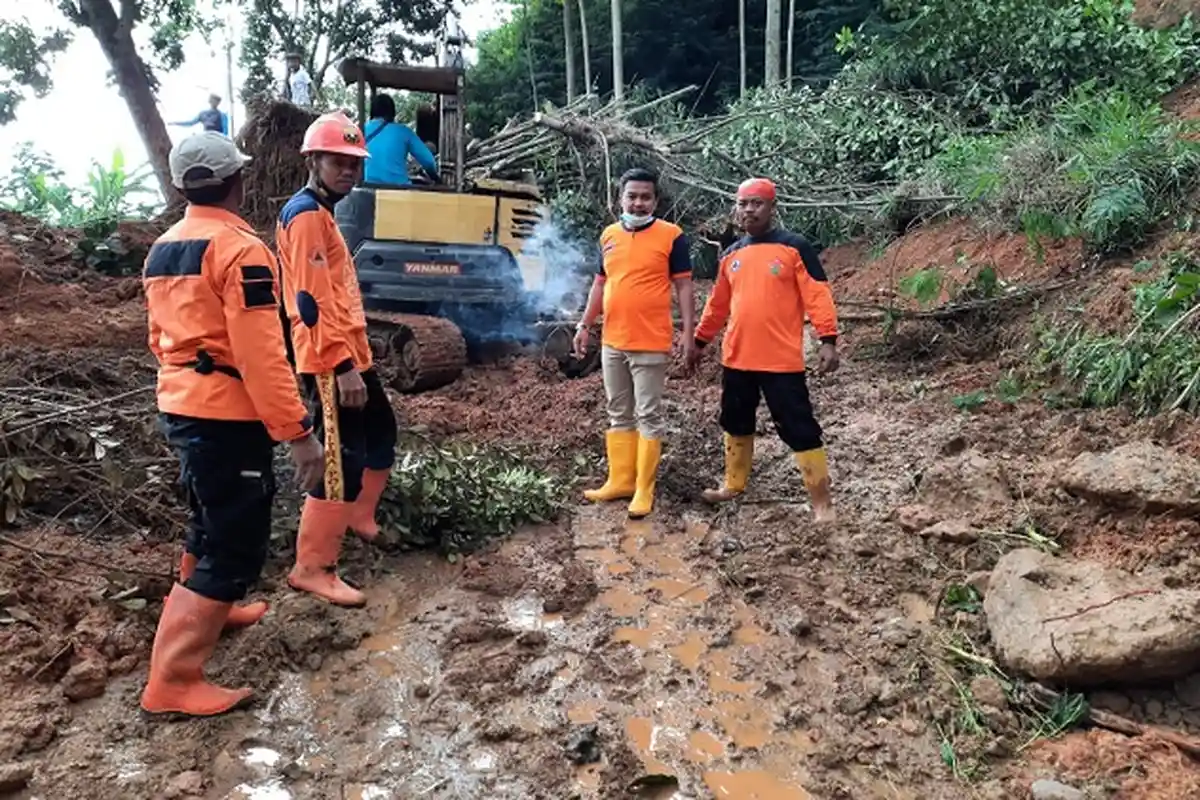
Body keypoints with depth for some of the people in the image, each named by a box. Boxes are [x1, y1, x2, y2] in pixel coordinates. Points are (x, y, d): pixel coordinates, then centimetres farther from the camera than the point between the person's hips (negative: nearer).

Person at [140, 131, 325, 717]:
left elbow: (160, 335, 19)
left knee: (213, 521, 27)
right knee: (236, 547, -1)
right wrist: (297, 432, -23)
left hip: (178, 408, 9)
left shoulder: (162, 250, 11)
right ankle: (173, 681, 2)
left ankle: (209, 611, 47)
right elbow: (261, 355, -23)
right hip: (227, 416, -9)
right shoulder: (240, 249, -17)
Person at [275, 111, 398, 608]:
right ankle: (313, 569, 1)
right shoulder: (307, 215, -14)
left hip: (350, 354, 11)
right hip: (332, 363, -11)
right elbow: (312, 300, -22)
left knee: (381, 433, 23)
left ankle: (359, 518, 42)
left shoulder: (321, 213, 19)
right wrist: (343, 366, -26)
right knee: (342, 461, -8)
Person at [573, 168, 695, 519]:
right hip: (612, 342, 6)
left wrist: (688, 333, -11)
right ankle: (620, 481, 24)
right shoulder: (609, 236, 10)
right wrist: (584, 325, 13)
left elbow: (684, 287, -5)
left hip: (651, 343, -6)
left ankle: (644, 489, 9)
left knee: (648, 416, 2)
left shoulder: (671, 236, -6)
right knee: (619, 414, 13)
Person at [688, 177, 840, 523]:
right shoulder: (731, 255, 10)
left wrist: (828, 340, -19)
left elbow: (817, 296, -10)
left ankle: (821, 500, 9)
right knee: (735, 422, 18)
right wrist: (700, 340, 22)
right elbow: (718, 304, 19)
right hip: (736, 359, 6)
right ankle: (733, 484, 37)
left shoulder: (795, 248, -6)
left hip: (781, 361, -6)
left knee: (798, 427, -2)